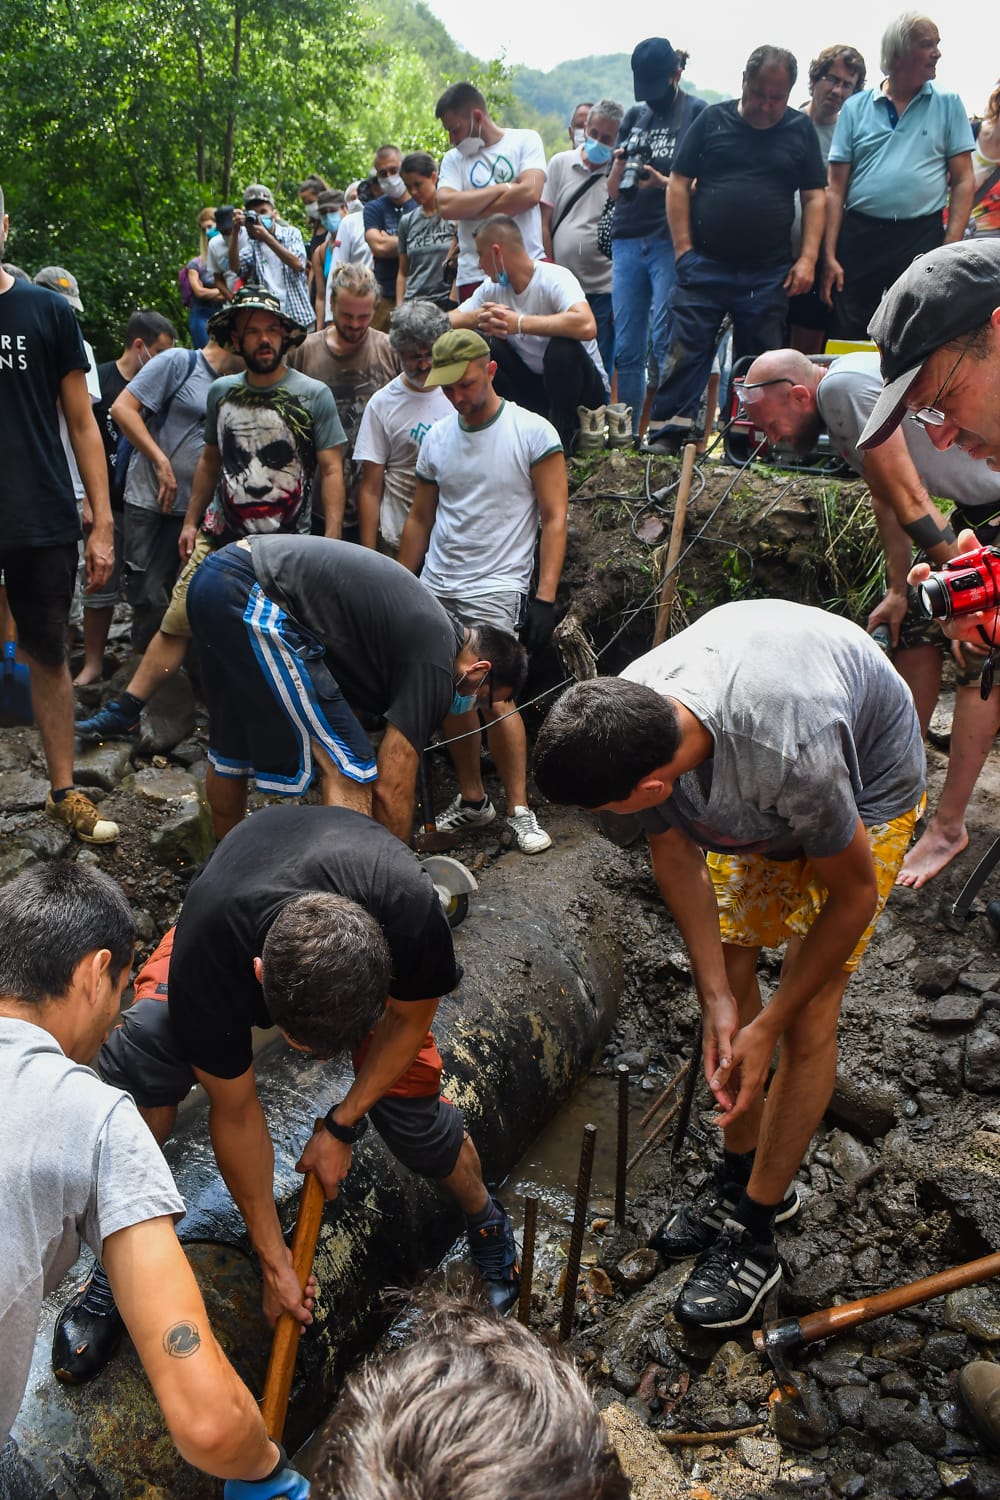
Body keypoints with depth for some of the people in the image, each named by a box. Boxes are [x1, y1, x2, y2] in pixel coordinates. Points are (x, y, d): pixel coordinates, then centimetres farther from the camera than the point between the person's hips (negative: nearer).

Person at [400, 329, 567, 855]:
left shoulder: (533, 433, -4)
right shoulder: (436, 439, 11)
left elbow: (554, 519, -6)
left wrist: (545, 598, -14)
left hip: (496, 589, -5)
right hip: (436, 588, 6)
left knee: (495, 698, -15)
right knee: (451, 699, 8)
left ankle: (520, 810, -3)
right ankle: (472, 800, 22)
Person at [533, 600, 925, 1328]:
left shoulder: (790, 751, -46)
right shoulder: (628, 720, -30)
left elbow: (854, 893, -27)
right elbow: (675, 852, -11)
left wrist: (766, 1027, -19)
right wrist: (717, 998, -14)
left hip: (867, 784, -5)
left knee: (808, 1017, -7)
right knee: (730, 978, 7)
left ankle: (754, 1235, 10)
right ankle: (742, 1181, 27)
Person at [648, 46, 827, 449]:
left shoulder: (800, 130, 10)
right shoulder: (713, 119, 6)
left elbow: (814, 197, 9)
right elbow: (679, 183, 4)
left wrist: (807, 258, -2)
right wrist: (683, 248, -4)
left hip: (769, 273, 2)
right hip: (704, 265, -1)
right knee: (685, 351, -7)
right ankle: (666, 436, -4)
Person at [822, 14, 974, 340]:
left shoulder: (948, 105, 7)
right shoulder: (856, 107, 7)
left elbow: (963, 182, 4)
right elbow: (836, 188, 5)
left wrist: (950, 251, -7)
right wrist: (829, 256, -2)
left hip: (921, 238, 0)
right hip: (858, 236, 0)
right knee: (845, 338, 4)